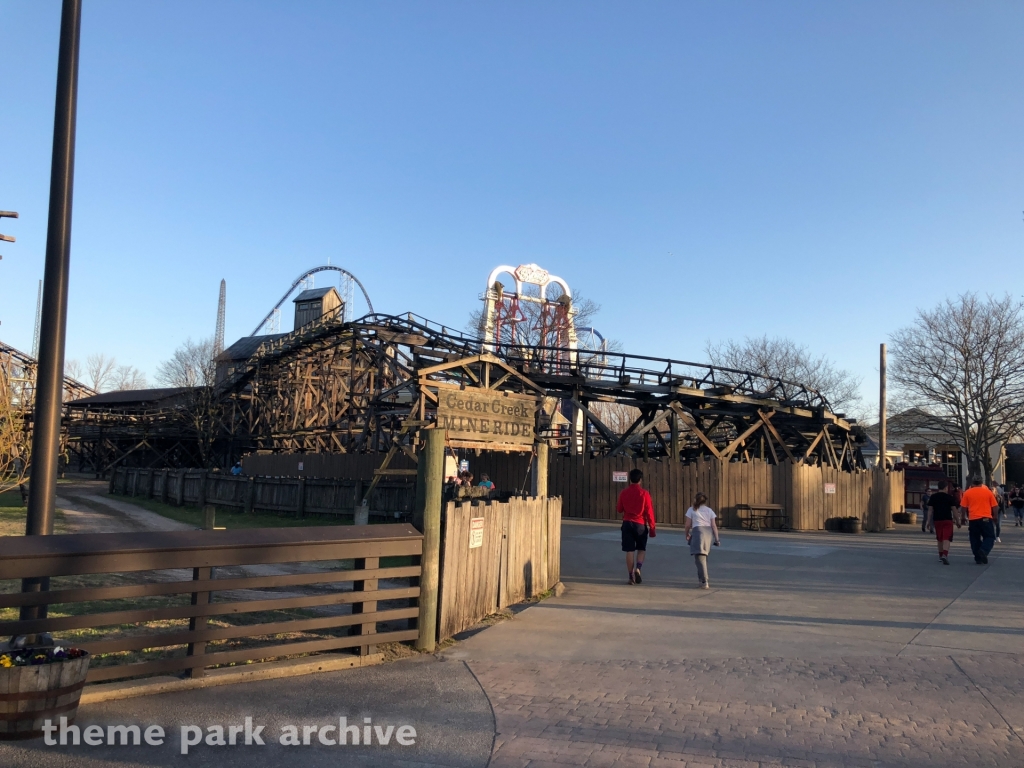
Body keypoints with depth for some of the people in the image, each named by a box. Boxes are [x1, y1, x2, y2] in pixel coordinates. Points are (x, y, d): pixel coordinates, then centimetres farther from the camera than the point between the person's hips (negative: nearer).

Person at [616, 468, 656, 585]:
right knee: (641, 549, 15)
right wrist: (652, 528, 0)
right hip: (640, 524, -1)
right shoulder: (644, 493, -7)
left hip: (627, 523, 1)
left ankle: (631, 576, 4)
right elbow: (649, 512, -6)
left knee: (629, 551, 4)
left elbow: (619, 509, 8)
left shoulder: (624, 492, -1)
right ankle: (638, 569, -7)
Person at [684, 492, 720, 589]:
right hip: (708, 532, 4)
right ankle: (702, 578, 28)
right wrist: (716, 539, 9)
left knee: (700, 557, -8)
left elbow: (688, 525, 4)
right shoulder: (709, 510, 15)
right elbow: (714, 526, 8)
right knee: (703, 556, 21)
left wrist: (687, 534, 21)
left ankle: (705, 582, -17)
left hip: (697, 531, -4)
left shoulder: (692, 510, 7)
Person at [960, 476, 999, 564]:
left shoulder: (967, 493, 2)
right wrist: (993, 515, 21)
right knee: (989, 537, 9)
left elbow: (963, 507, 1)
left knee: (975, 539, 11)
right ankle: (984, 550, -18)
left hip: (973, 519, 1)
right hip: (986, 519, -1)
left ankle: (978, 558, 11)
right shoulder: (988, 492, 3)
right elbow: (995, 507, 4)